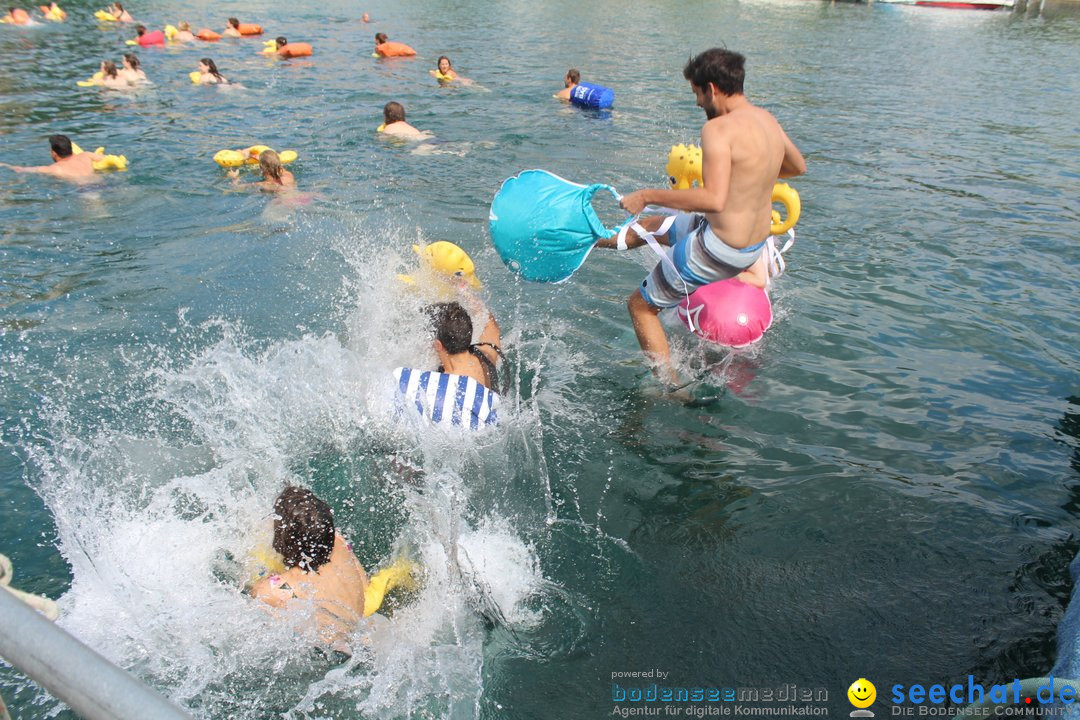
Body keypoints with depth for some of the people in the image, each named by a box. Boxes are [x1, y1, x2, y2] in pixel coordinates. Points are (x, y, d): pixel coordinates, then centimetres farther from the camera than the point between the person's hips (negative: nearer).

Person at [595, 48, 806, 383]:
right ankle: (597, 241, 54)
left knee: (641, 305, 9)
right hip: (756, 244, 9)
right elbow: (798, 167, 21)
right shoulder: (768, 120, 4)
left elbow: (714, 200, -36)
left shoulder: (719, 128, -24)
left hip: (719, 251, -9)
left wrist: (647, 196, -28)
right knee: (655, 225, 30)